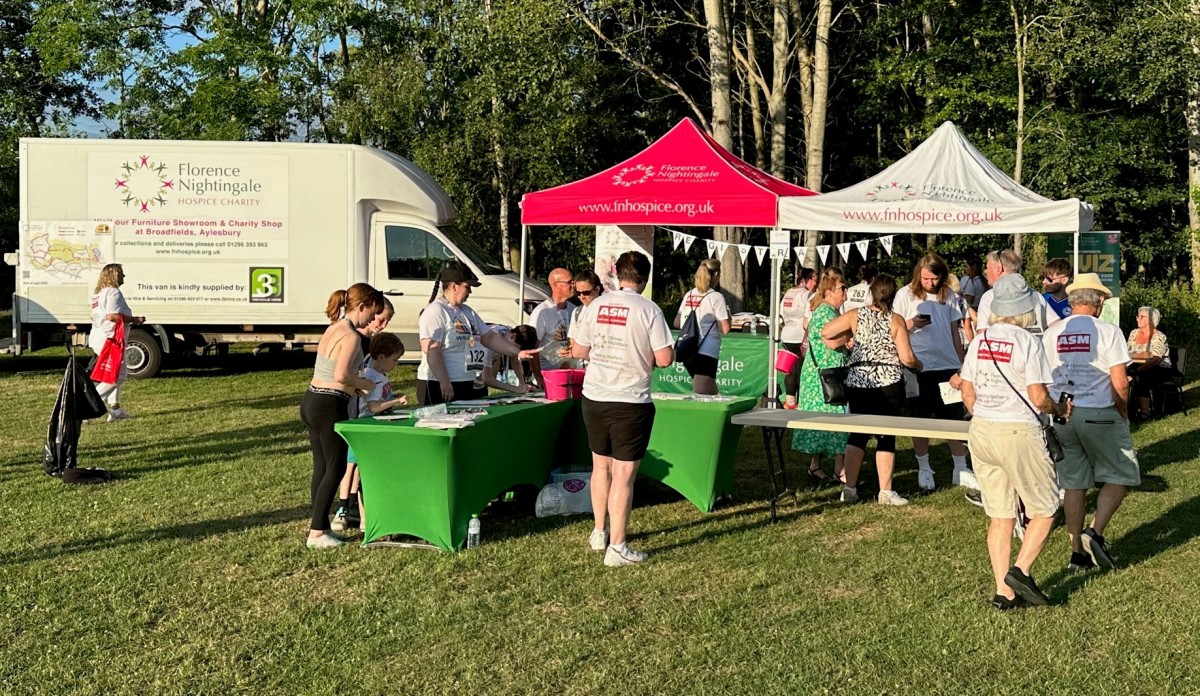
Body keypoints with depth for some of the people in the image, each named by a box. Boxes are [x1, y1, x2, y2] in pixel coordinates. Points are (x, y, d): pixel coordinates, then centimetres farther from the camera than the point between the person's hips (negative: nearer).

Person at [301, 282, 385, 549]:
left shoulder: (334, 328, 13)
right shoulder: (351, 336, -16)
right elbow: (341, 375, -26)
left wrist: (356, 386, 9)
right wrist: (365, 384, -10)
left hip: (311, 401, 9)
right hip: (330, 406, -9)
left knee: (322, 467, 15)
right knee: (336, 469, 1)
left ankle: (320, 527, 21)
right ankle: (317, 533, 3)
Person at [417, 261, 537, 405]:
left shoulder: (467, 312, 17)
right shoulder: (435, 312, -11)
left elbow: (489, 337, 19)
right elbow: (431, 350, -19)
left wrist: (518, 352, 9)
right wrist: (444, 382, -25)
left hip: (466, 386, 9)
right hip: (439, 387, -9)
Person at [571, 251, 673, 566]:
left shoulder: (595, 306, 2)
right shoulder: (649, 310, -11)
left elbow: (578, 351, 9)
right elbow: (664, 359, -12)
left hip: (594, 398, 5)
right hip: (630, 402, -5)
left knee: (600, 466, 20)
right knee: (623, 474, -1)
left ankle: (599, 533, 32)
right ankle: (616, 547, 1)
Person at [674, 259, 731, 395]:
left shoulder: (689, 295, 11)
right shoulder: (716, 297, -7)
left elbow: (677, 322, 18)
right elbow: (725, 329, -11)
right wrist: (727, 314, 7)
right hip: (706, 353, -7)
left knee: (711, 394, 19)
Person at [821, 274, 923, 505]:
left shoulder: (856, 315, 1)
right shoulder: (896, 320, -5)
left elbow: (825, 332, -3)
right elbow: (907, 357, -8)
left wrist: (840, 342, 16)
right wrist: (918, 365, 13)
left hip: (857, 383, 3)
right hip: (888, 384, -3)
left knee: (858, 434, 13)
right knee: (886, 437, 5)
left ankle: (849, 488, 13)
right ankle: (885, 492, 7)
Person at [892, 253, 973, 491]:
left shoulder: (949, 295, 7)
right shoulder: (905, 294, -2)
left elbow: (954, 330, 13)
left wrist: (961, 363, 13)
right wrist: (910, 324, -20)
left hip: (947, 365, 2)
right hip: (919, 366, -2)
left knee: (954, 417, 4)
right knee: (921, 418, 6)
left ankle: (960, 470, 12)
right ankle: (923, 469, 18)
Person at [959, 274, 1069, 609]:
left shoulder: (979, 341, 5)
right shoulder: (1028, 342, -12)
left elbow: (967, 394, 9)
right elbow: (1038, 398, -14)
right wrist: (1057, 408, 7)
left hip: (980, 431, 6)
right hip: (1018, 433, -6)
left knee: (1000, 516, 12)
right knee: (1044, 510, 11)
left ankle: (1003, 591, 13)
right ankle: (1020, 571, -4)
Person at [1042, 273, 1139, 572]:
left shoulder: (1051, 333, 5)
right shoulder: (1108, 332, -9)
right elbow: (1120, 384, -11)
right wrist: (1123, 413, 5)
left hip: (1061, 417, 5)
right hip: (1099, 415, -5)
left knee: (1074, 483, 12)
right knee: (1120, 476, 11)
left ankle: (1078, 552, 16)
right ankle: (1095, 533, -5)